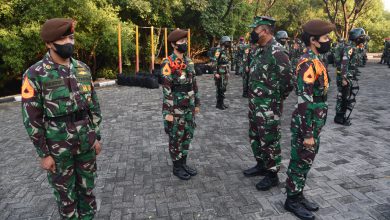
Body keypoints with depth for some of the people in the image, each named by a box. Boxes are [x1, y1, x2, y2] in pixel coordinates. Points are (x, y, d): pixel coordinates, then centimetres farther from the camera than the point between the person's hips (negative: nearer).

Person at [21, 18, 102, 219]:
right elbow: (31, 118, -11)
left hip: (86, 143, 4)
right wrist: (43, 153, -9)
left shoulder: (82, 68, 2)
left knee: (87, 187, 18)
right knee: (65, 192, 13)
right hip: (58, 147, -4)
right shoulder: (35, 74, -13)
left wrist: (96, 136, 7)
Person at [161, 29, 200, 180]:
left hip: (189, 107, 7)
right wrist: (168, 112, -18)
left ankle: (183, 163, 30)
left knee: (187, 135, 15)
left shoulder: (189, 61, 8)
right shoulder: (168, 64, -14)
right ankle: (177, 167, 21)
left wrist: (197, 103, 14)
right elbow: (166, 90, -17)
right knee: (176, 138, 6)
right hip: (176, 108, -7)